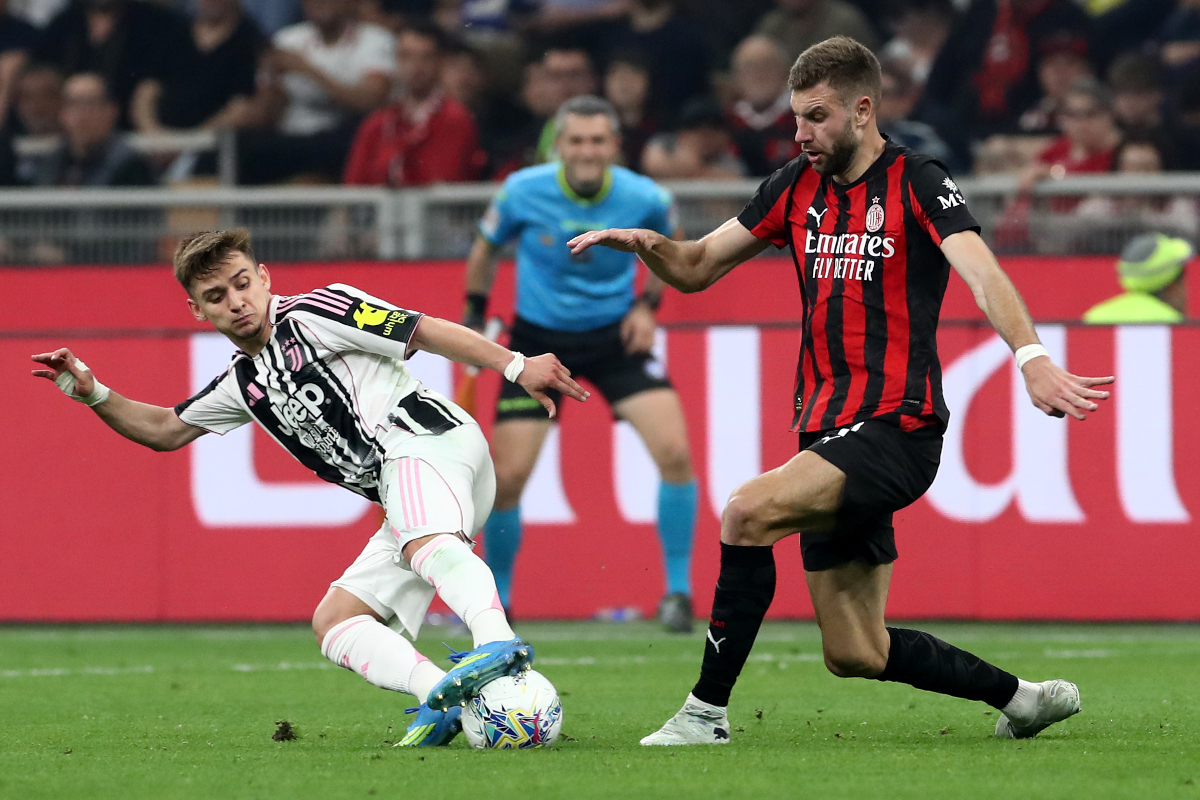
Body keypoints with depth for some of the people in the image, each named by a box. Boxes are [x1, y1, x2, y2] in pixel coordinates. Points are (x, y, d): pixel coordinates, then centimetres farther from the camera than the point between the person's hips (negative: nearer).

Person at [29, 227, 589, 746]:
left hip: (427, 437, -9)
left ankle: (498, 646, -66)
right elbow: (166, 430, 36)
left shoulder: (312, 315, 2)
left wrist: (516, 366, -10)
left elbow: (427, 331, -2)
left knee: (425, 544, -39)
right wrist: (93, 395, 22)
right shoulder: (243, 383, 25)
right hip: (404, 495, 9)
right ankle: (441, 698, -27)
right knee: (333, 623, -2)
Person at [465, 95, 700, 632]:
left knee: (675, 451, -19)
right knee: (507, 477, -7)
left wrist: (648, 305, -3)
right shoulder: (523, 192, -16)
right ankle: (496, 602, 16)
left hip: (615, 335, 0)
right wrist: (473, 320, 2)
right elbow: (485, 250, 5)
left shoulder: (645, 199, -15)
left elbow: (670, 247, 9)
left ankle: (679, 590, -3)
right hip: (539, 340, 0)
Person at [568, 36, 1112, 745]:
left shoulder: (917, 183, -8)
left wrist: (1032, 357, -40)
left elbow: (984, 275, -23)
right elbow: (697, 269, 18)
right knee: (854, 655, 8)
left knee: (747, 512, -27)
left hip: (896, 428, -8)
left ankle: (708, 712, -18)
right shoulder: (797, 186, 12)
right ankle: (1020, 697, 27)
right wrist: (647, 243, -5)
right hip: (828, 432, 8)